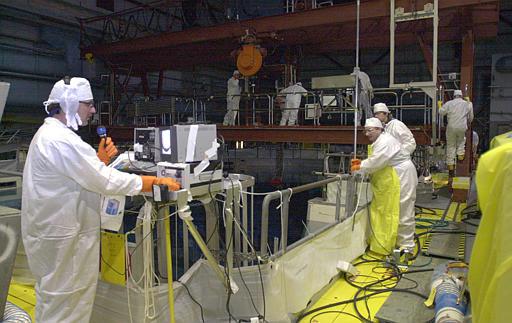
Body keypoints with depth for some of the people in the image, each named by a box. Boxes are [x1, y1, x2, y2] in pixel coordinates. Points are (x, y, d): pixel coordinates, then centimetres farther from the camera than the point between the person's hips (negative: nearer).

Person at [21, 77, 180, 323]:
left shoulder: (47, 134, 12)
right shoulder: (61, 139, -23)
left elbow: (84, 175, 14)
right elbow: (105, 181, -27)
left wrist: (100, 159, -1)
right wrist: (156, 182, -23)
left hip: (54, 232, 11)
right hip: (62, 239, -11)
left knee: (53, 301, 24)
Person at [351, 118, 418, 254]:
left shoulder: (385, 142, -19)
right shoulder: (379, 142, 14)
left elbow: (376, 162, -26)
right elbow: (376, 161, 15)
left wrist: (360, 167, -15)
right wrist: (361, 163, 0)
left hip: (403, 177, -11)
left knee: (403, 213, -3)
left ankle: (406, 246, 6)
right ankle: (399, 241, 28)